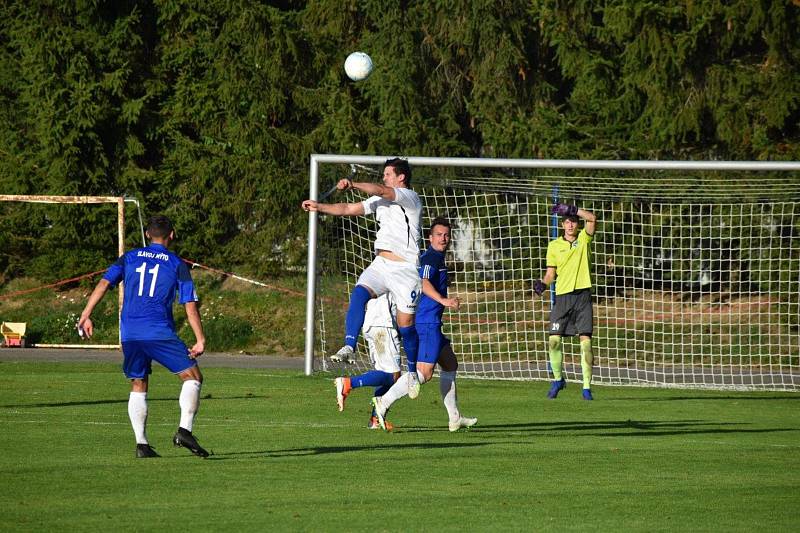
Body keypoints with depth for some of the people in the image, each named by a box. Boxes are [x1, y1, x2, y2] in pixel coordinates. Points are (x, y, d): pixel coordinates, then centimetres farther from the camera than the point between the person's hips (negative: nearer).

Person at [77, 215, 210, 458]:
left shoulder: (129, 258, 13)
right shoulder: (177, 264, 6)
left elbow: (104, 283, 2)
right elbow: (190, 305, 0)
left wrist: (86, 315, 2)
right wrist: (200, 340, 1)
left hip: (129, 335, 4)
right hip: (160, 333, -4)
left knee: (138, 387, 14)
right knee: (193, 377, 5)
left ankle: (141, 443, 6)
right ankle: (184, 430, -12)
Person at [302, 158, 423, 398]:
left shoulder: (409, 197, -5)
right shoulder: (381, 199, 18)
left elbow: (381, 191, -22)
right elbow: (348, 209, 17)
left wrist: (353, 184, -33)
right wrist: (319, 207, 6)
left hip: (405, 269, -6)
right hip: (380, 264, 6)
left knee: (405, 324, -3)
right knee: (359, 293, -23)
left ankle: (413, 371, 16)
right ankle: (349, 347, -32)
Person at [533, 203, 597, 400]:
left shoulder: (584, 239, 6)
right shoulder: (554, 245, 9)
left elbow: (591, 218, -10)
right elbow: (551, 273, 9)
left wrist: (571, 209, -17)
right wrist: (543, 283, -10)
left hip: (582, 295, -2)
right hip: (562, 296, 2)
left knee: (586, 341, -7)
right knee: (554, 341, -4)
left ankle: (587, 386, -4)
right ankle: (558, 379, 17)